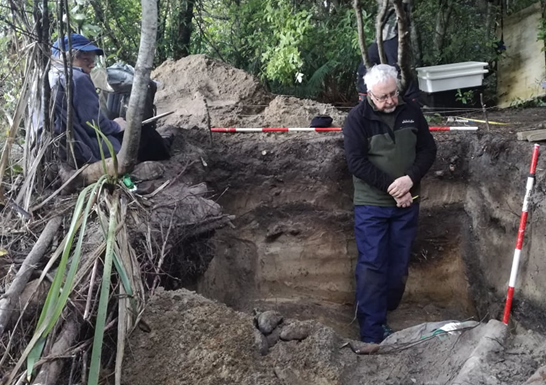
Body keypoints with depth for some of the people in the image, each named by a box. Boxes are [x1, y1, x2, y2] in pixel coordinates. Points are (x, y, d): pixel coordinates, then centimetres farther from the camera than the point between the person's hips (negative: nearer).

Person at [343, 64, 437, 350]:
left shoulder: (411, 112, 2)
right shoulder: (357, 118, -10)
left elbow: (428, 149, 4)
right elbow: (356, 162, -15)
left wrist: (410, 179, -14)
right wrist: (391, 187, -18)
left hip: (407, 204, 4)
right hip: (371, 206, -4)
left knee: (399, 263, 12)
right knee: (371, 265, -4)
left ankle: (386, 311, 31)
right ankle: (372, 332, 1)